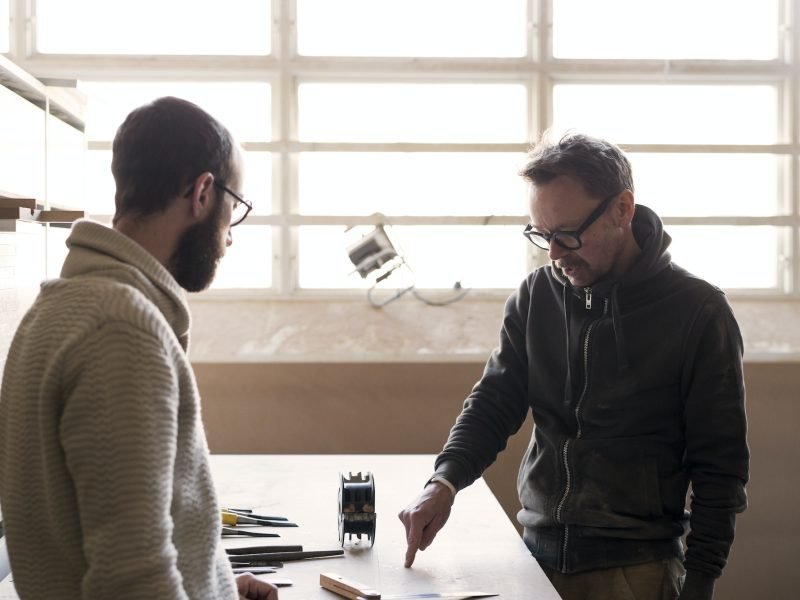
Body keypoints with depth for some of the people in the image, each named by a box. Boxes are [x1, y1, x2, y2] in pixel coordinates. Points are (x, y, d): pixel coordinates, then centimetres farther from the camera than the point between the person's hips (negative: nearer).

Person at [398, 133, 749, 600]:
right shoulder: (537, 295, 3)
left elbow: (720, 465, -7)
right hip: (539, 553, 4)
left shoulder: (698, 311, -10)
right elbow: (495, 401, 3)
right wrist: (445, 481, -15)